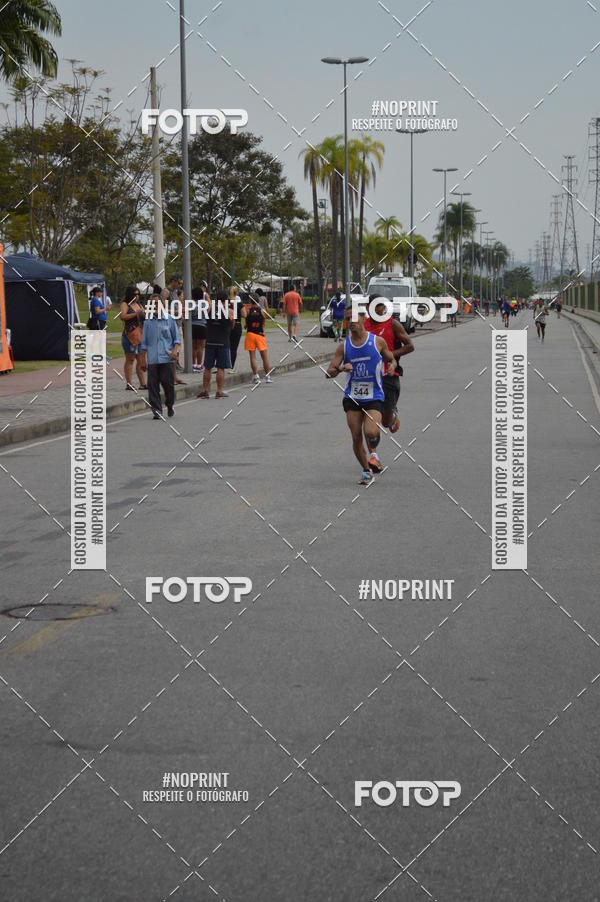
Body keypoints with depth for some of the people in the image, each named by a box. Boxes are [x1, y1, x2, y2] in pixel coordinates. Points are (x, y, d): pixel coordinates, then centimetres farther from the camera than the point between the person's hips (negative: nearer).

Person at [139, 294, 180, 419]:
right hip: (152, 359, 1)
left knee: (168, 383, -1)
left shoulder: (169, 319, 5)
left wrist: (175, 350, -7)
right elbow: (144, 342, 13)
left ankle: (170, 405, 24)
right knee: (153, 385, -3)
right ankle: (157, 410, 3)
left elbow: (176, 337, 11)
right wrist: (143, 359, 10)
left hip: (166, 358, -1)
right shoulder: (148, 321, 9)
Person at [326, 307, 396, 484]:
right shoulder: (344, 347, 1)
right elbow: (328, 373, 1)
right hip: (352, 397, 2)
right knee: (356, 437, 1)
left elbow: (391, 359, 15)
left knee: (371, 432, -24)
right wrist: (341, 368, -20)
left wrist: (392, 366, -9)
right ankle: (366, 471, 20)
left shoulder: (378, 342, -2)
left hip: (374, 397, -2)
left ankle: (373, 453, 7)